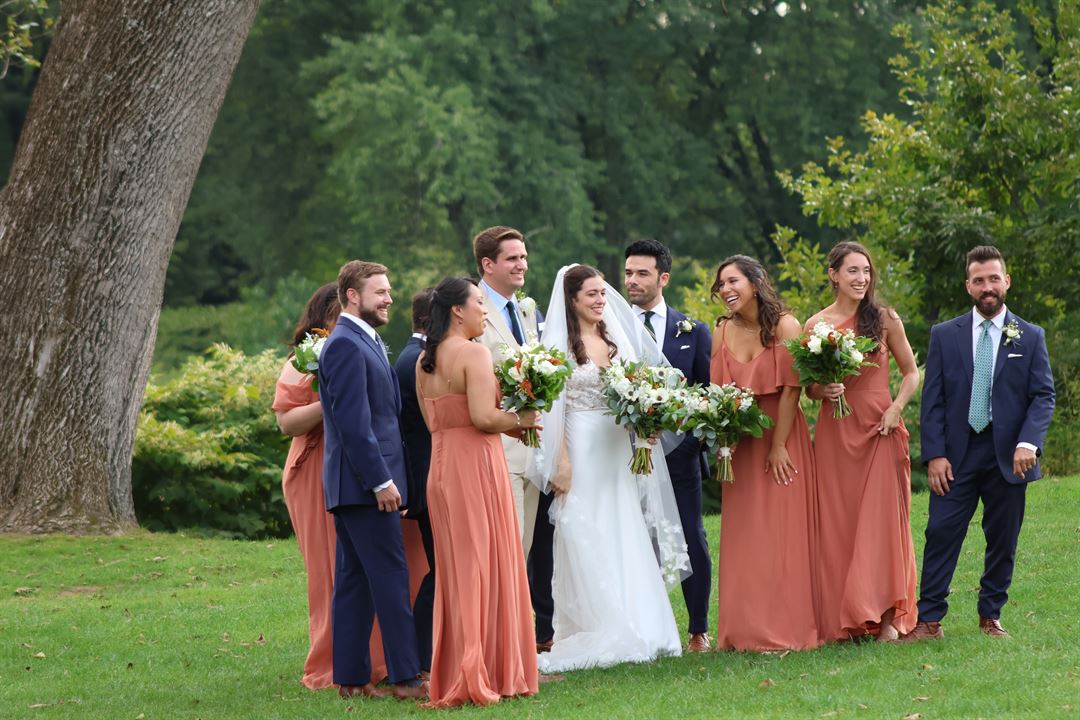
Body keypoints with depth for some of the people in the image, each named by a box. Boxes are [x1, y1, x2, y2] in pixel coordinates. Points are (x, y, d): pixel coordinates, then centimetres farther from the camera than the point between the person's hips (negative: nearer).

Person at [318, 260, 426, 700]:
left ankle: (351, 677, 13)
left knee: (355, 581, 10)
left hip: (356, 485, 10)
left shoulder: (366, 342, 17)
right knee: (391, 578, -8)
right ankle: (406, 676, -7)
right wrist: (381, 481, -20)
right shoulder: (346, 346, -15)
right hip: (364, 483, -10)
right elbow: (353, 422, -20)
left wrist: (387, 477, 18)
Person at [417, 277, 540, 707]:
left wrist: (506, 426, 16)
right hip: (476, 465, -8)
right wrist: (520, 420, -3)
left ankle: (453, 675, 15)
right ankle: (483, 675, 0)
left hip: (441, 468, 8)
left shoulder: (425, 361, 12)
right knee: (484, 567, -1)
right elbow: (484, 417, -22)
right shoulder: (473, 353, -12)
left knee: (455, 568, 13)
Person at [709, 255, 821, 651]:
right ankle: (746, 630, 8)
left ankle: (787, 629, 2)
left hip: (781, 441, -4)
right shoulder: (721, 333, 5)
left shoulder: (784, 326, -8)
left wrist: (778, 446, -15)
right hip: (740, 446, 4)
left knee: (783, 533, -3)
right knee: (743, 538, 4)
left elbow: (792, 388, -11)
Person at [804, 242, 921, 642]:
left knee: (882, 519, -4)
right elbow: (808, 388, 11)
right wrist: (823, 391, -12)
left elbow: (912, 372, 7)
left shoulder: (885, 319, 2)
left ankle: (887, 617, 1)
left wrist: (897, 407, -9)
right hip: (834, 432, 1)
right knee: (837, 522, 0)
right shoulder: (815, 326, 4)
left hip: (879, 428, -1)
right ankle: (843, 620, 5)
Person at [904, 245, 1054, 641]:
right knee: (941, 534, -7)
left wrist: (1029, 443, -14)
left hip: (1008, 457, 1)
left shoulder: (1030, 337, 6)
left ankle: (991, 615, 19)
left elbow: (1043, 396, 2)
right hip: (957, 455, 0)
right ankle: (929, 619, -3)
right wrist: (935, 454, -7)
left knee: (1003, 540, 5)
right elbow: (932, 399, 3)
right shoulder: (944, 335, 7)